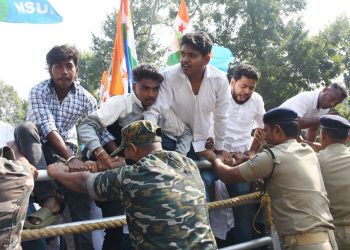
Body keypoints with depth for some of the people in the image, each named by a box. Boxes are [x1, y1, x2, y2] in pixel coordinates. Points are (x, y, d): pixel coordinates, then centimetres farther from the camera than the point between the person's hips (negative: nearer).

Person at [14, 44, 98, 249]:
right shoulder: (38, 91, -14)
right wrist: (71, 158, -37)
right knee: (26, 128, -35)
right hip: (37, 147, -1)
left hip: (66, 149, 1)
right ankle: (50, 200, -40)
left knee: (80, 196, -22)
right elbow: (49, 129, -25)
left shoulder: (85, 98, -6)